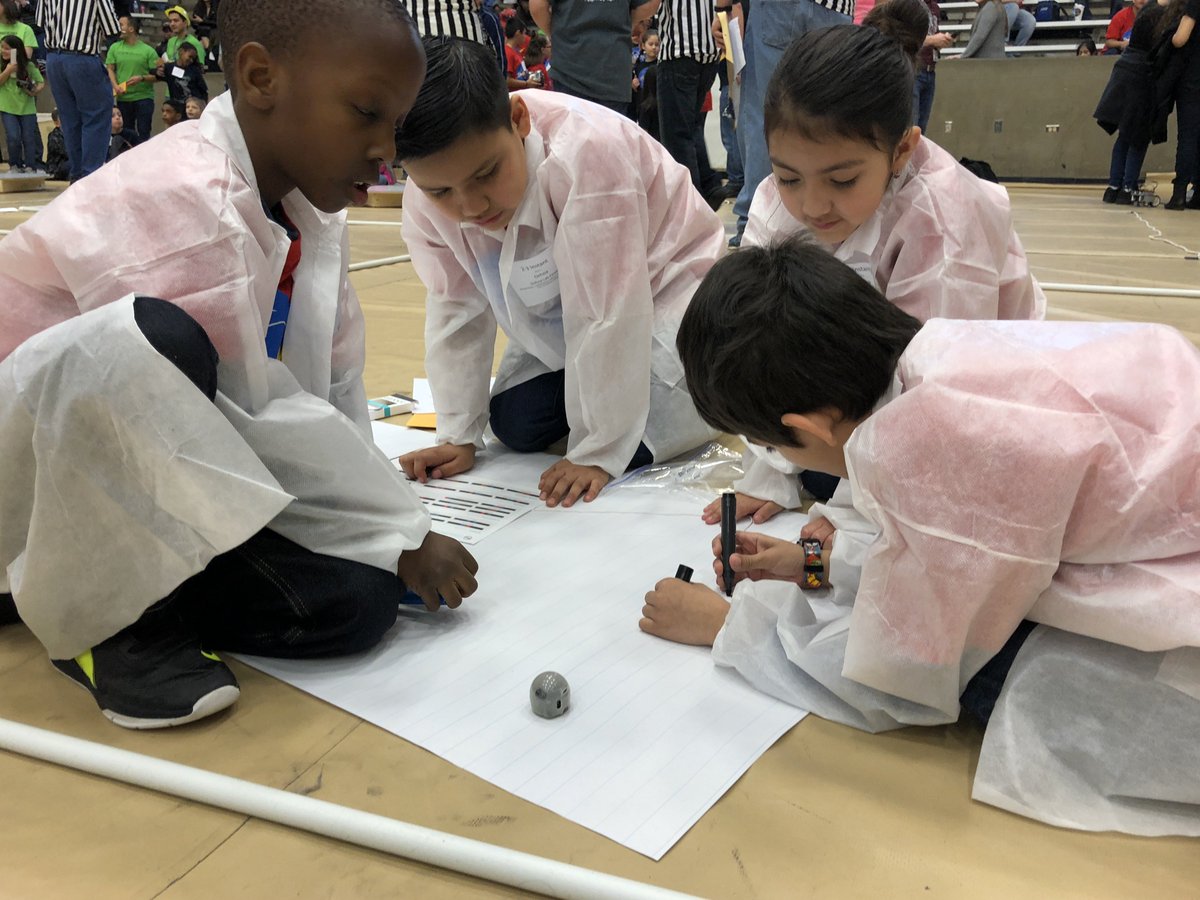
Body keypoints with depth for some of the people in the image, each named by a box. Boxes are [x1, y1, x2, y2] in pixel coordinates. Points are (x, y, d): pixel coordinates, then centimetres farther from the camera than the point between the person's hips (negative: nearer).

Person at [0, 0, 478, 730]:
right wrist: (403, 534, -18)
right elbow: (262, 421, -26)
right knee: (147, 343, -38)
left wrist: (381, 527, -4)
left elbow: (336, 388, 2)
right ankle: (104, 618, -15)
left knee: (354, 600, -13)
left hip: (154, 491, 7)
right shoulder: (180, 204, -26)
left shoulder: (311, 211, 0)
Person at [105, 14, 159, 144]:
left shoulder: (148, 50, 0)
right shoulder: (115, 48, 8)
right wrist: (115, 86, -10)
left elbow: (156, 75, -2)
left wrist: (142, 78, -19)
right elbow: (110, 69, 7)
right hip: (123, 98, 3)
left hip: (144, 97, -3)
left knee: (143, 133, -6)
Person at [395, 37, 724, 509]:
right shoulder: (427, 202, -20)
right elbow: (458, 310, -8)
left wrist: (595, 451, -30)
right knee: (514, 427, -3)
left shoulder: (586, 154, -39)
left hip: (663, 288, -5)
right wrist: (458, 435, -9)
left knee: (632, 445, -19)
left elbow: (611, 315, -36)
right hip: (558, 314, 6)